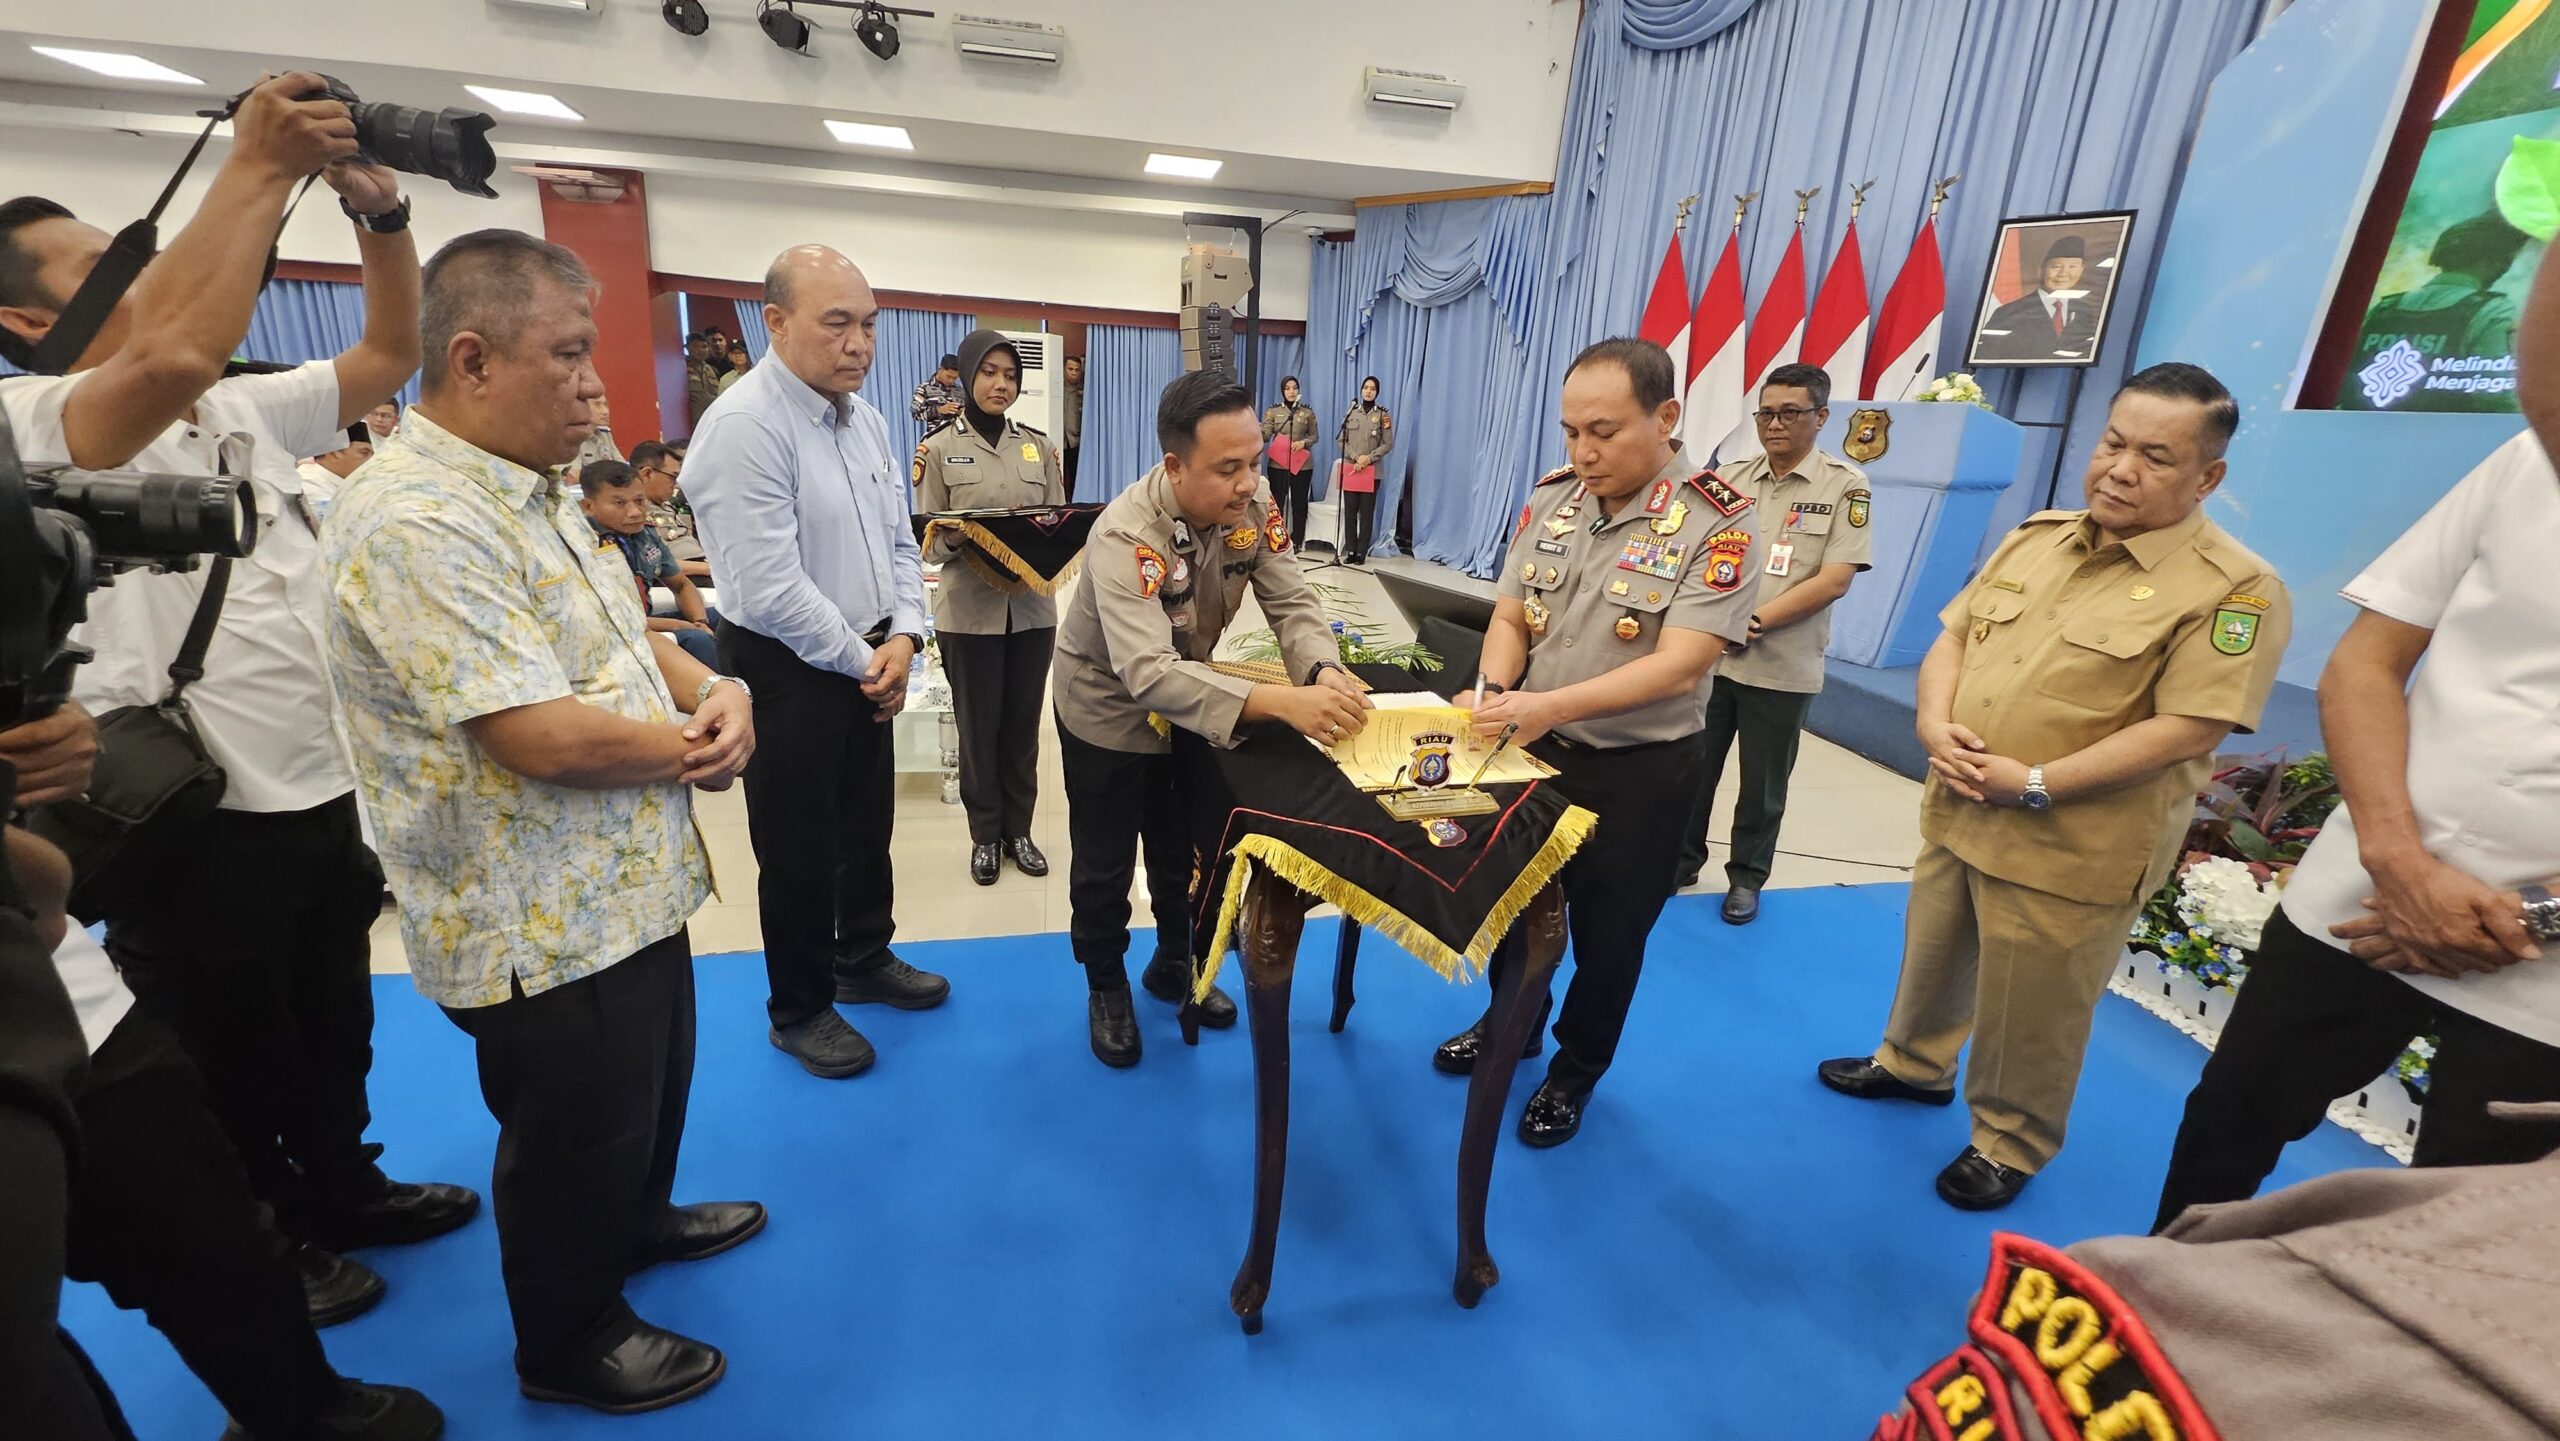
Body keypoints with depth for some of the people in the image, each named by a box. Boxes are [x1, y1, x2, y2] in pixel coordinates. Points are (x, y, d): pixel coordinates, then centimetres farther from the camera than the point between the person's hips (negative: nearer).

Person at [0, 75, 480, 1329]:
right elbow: (175, 354, -34)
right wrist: (260, 168, -27)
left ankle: (342, 1190, 43)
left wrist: (380, 213, -6)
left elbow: (391, 354, 9)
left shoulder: (241, 408, 10)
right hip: (197, 825, -7)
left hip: (322, 789, 7)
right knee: (234, 1063, 13)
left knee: (334, 1028, 23)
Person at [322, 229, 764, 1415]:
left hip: (627, 883, 9)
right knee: (571, 1146, 14)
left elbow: (623, 633, 14)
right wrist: (691, 754, -14)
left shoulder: (528, 492, 7)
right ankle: (570, 1344, 38)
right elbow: (544, 737, -31)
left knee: (651, 1091, 29)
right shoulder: (417, 521, -26)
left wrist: (716, 691, -7)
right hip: (545, 925, -9)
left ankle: (641, 1218, 55)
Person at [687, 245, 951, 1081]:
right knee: (800, 847, 8)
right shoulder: (745, 429, -21)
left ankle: (865, 960, 43)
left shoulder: (865, 418, 5)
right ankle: (799, 1010, 29)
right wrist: (864, 662, -14)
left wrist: (903, 636, -6)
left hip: (867, 662, 8)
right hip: (790, 671, -8)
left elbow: (899, 541, 9)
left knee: (868, 823, 21)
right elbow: (771, 591, -25)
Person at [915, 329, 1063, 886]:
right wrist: (959, 543, -23)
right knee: (979, 725, 6)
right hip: (969, 611, -2)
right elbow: (928, 537, -1)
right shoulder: (939, 448, 1)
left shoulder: (1037, 445, 8)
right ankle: (985, 835, 21)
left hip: (1033, 607, 2)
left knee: (1023, 722, 9)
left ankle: (1018, 830, 24)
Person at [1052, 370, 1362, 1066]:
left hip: (1190, 701, 5)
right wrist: (1280, 702, -60)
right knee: (1104, 866, 10)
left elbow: (1291, 602, -16)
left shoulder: (1253, 506, -20)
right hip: (1109, 708, -5)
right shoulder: (1127, 536, -37)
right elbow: (1147, 673, -48)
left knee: (1185, 851, 21)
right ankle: (1107, 988, 37)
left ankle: (1174, 967, 46)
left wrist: (1324, 670, -40)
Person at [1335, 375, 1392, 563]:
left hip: (1372, 471, -1)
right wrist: (1356, 457, -10)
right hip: (1350, 469, 2)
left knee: (1366, 512, -1)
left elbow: (1388, 444, -1)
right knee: (1349, 511, 1)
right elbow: (1340, 440, 3)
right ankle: (1350, 550, 8)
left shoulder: (1383, 415, 2)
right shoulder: (1351, 412, 7)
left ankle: (1361, 552, 4)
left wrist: (1369, 457, -13)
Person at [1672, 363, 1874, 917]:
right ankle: (1681, 862, 30)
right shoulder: (1733, 480, 5)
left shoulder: (1845, 486, -5)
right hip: (1711, 655, 3)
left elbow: (1835, 579, -11)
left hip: (1783, 667, -3)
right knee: (1693, 769, 12)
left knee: (1763, 784, 10)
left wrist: (1755, 621, -18)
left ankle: (1746, 878, 28)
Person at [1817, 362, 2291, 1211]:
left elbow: (2188, 728, -19)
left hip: (2067, 851, -6)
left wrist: (2036, 784, -23)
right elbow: (1953, 636, 9)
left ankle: (2010, 1145, 34)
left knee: (2028, 1019, 11)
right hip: (1955, 815, 6)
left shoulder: (2233, 590, -13)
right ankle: (1915, 1064, 48)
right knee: (1932, 958, 24)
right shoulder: (2037, 537, 6)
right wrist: (1936, 724, -9)